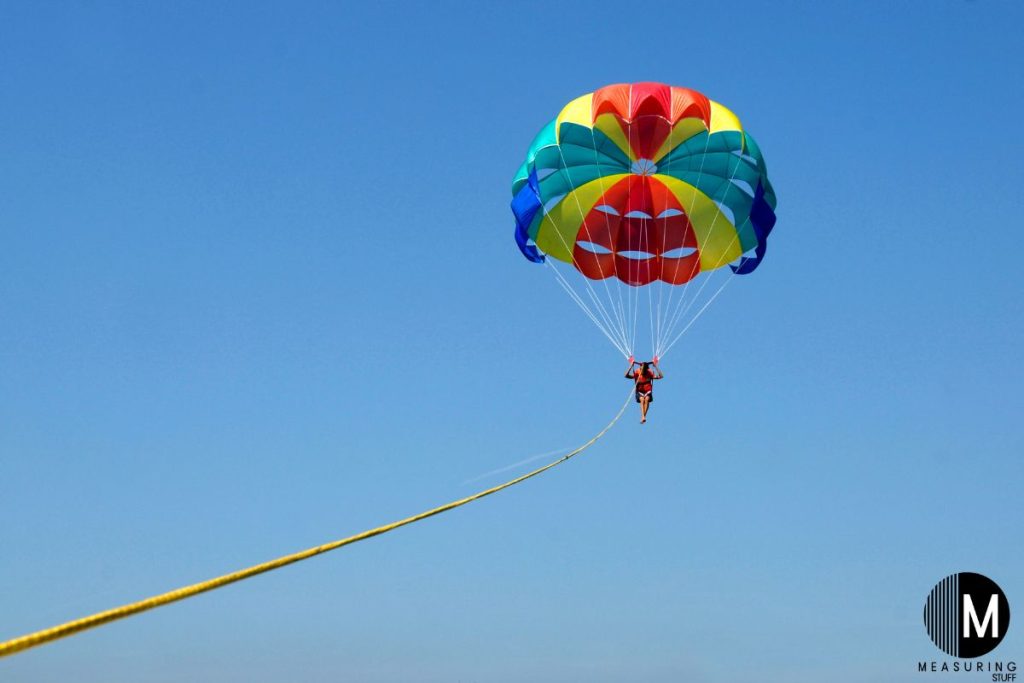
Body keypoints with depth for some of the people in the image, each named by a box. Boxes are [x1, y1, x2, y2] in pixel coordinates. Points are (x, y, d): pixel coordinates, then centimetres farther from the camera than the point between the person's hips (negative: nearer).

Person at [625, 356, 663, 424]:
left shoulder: (649, 374, 2)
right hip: (639, 391, -1)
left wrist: (655, 366, -6)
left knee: (647, 399, -34)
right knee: (642, 399, -34)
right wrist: (631, 366, -17)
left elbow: (660, 376, -3)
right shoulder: (637, 373, -1)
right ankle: (643, 417, -48)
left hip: (648, 391, 1)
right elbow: (627, 376, -13)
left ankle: (644, 416, -37)